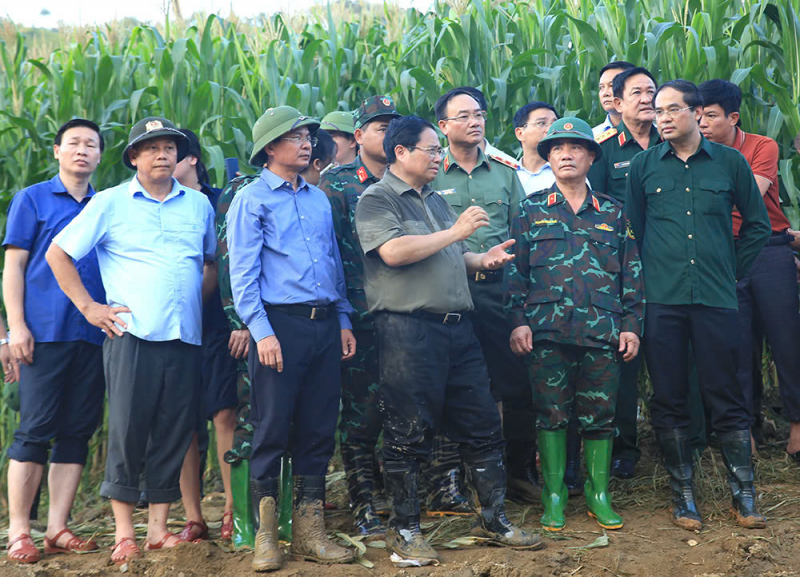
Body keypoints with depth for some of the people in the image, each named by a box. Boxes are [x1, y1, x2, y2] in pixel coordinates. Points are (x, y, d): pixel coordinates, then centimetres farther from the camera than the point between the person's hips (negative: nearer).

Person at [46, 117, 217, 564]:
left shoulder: (199, 204, 14)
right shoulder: (110, 203, 5)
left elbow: (213, 260, 28)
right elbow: (58, 254, 7)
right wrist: (88, 306, 0)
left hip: (186, 338, 3)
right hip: (132, 334, -3)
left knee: (174, 433, 4)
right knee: (127, 430, -3)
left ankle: (159, 527, 14)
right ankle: (124, 532, 7)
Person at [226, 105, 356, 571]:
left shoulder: (320, 199, 17)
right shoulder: (251, 200, 0)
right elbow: (243, 273, -6)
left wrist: (343, 321, 11)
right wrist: (262, 332, -14)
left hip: (325, 324, 6)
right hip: (280, 323, -6)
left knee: (319, 428, 7)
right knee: (272, 428, -3)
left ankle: (309, 531, 16)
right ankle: (266, 536, 8)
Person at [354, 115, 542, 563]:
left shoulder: (437, 202, 22)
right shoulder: (377, 199, -2)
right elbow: (393, 251, -19)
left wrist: (482, 260, 5)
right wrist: (456, 232, -11)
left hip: (458, 327, 8)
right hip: (409, 329, -8)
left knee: (483, 425, 8)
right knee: (409, 433, 0)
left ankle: (494, 520, 18)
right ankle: (405, 529, 12)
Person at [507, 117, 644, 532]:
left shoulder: (612, 213, 13)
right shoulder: (531, 210, 9)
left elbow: (632, 272, 12)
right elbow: (515, 269, 6)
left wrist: (632, 324, 5)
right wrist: (518, 321, -4)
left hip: (602, 333, 1)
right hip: (546, 331, -1)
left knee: (600, 415, 5)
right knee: (551, 414, 2)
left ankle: (598, 493, 18)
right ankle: (554, 496, 13)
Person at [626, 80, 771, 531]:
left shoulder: (730, 162, 5)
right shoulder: (643, 165, 7)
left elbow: (758, 224, 13)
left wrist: (733, 272, 9)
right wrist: (648, 275, 7)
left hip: (716, 299, -1)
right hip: (661, 300, 1)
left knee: (727, 397, 2)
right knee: (669, 400, 5)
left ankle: (745, 494, 13)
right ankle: (683, 494, 17)